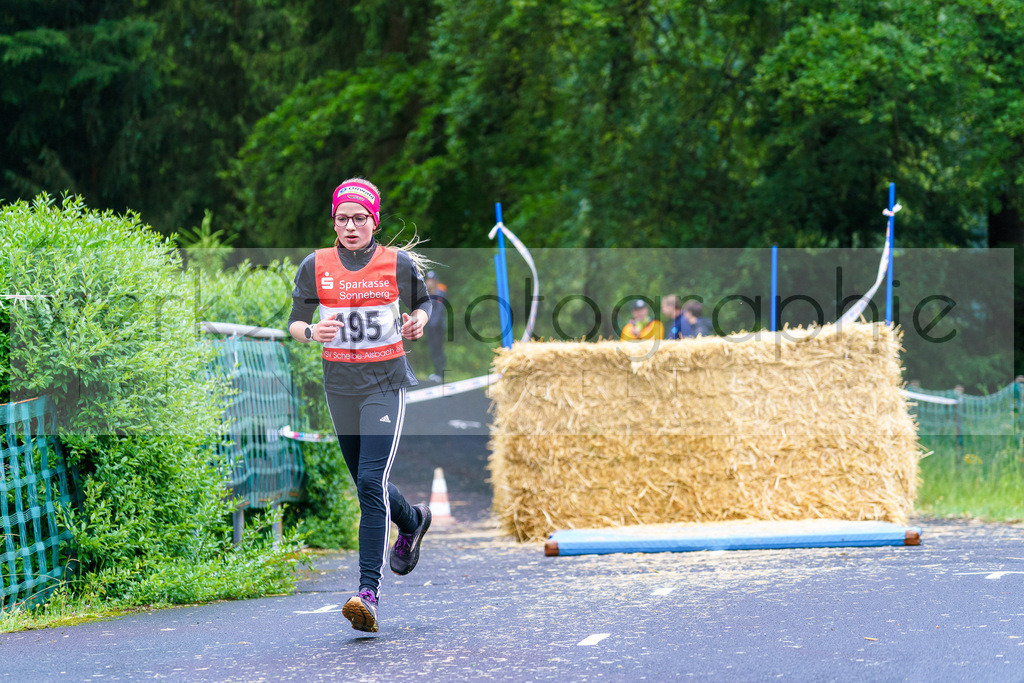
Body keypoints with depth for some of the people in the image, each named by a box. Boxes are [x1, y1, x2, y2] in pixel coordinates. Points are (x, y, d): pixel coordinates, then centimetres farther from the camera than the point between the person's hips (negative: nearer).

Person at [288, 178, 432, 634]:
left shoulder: (397, 263, -3)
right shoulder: (315, 266, 0)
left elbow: (420, 302, 15)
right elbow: (294, 325, 6)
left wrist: (417, 322, -8)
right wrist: (311, 332, -17)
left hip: (385, 381, -4)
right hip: (339, 384, 4)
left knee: (372, 481, -17)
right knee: (365, 481, 16)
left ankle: (369, 590, -21)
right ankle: (413, 521, 50)